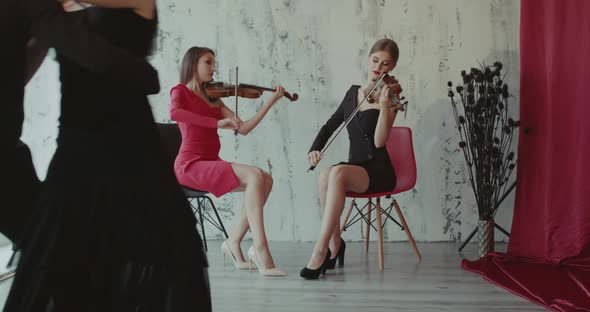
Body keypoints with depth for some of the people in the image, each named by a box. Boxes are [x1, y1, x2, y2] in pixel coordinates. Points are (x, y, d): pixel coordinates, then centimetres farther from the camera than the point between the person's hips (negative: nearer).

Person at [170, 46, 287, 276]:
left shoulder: (213, 98, 19)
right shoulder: (180, 91, 3)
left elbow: (244, 129, 9)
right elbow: (175, 113, -23)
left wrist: (271, 101, 4)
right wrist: (218, 123, -27)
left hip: (212, 164, 7)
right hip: (191, 165, -7)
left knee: (266, 179, -13)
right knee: (255, 175, -26)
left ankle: (234, 241, -7)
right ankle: (261, 251, -30)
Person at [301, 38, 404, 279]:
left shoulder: (390, 98, -4)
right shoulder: (353, 93, 13)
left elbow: (379, 141, -17)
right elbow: (330, 126, 16)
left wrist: (385, 105, -29)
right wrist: (315, 148, -2)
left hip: (379, 172, -4)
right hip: (354, 169, 4)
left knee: (337, 172, -35)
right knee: (325, 174, -31)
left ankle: (320, 251, -33)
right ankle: (334, 243, -17)